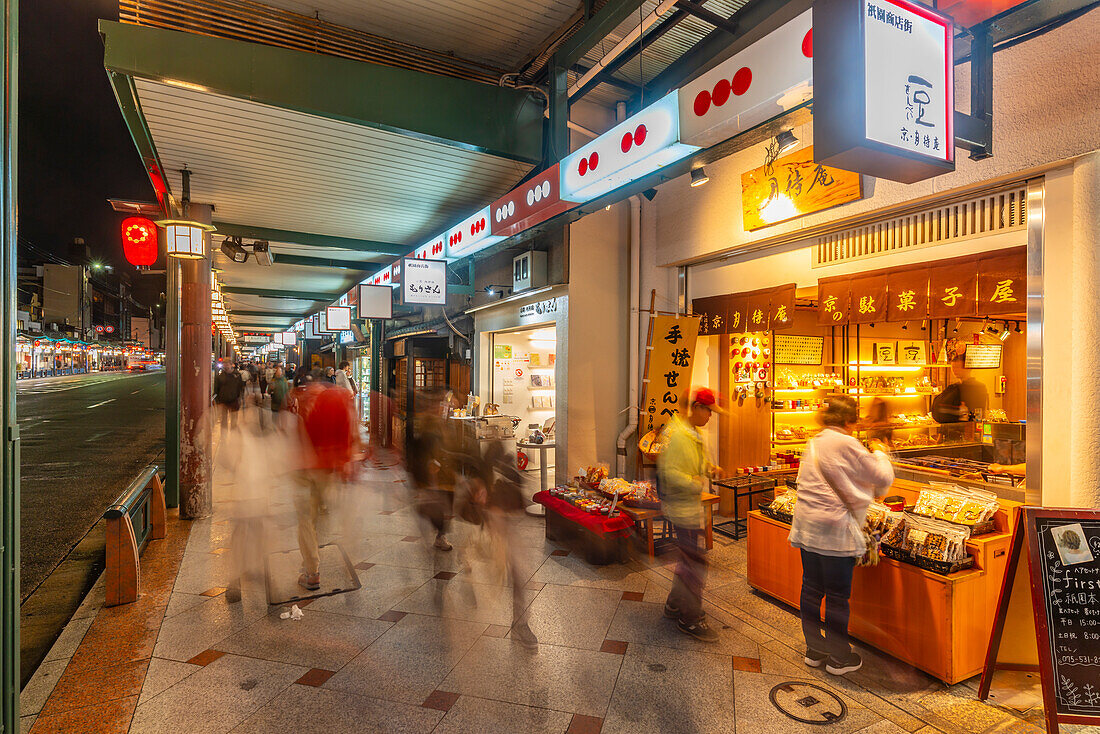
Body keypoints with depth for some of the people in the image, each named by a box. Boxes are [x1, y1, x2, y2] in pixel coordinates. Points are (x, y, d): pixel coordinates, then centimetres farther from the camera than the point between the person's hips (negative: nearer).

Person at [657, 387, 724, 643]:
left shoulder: (693, 433, 12)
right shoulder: (677, 435, -22)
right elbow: (669, 472, -27)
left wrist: (710, 468, 8)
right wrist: (697, 484, -30)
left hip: (691, 504, 11)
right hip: (682, 507, -11)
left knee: (689, 558, 20)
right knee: (695, 562, -3)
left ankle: (675, 605, 35)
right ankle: (691, 619, 12)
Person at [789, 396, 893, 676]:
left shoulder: (814, 442, 10)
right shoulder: (846, 444, -14)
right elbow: (883, 477, -7)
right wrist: (879, 453, 10)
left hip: (806, 526, 8)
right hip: (835, 529, -8)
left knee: (811, 589, 16)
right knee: (837, 595, 7)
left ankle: (814, 649, 30)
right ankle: (839, 658, 22)